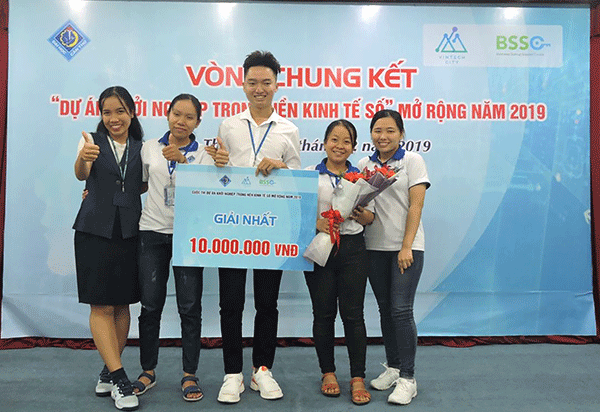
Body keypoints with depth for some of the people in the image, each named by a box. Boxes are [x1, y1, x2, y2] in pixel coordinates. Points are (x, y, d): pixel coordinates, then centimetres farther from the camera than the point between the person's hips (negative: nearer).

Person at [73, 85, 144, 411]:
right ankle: (118, 377, 3)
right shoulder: (92, 141, 2)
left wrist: (111, 192, 0)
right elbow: (81, 174, -18)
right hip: (95, 230, -2)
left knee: (122, 304, 7)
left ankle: (109, 370, 21)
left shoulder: (141, 148, 8)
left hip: (129, 232, 3)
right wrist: (84, 159, -39)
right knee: (101, 306, -4)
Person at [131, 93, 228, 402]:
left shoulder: (203, 154, 2)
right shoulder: (149, 148, 8)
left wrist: (180, 159, -22)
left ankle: (189, 374, 14)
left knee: (190, 307, 1)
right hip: (152, 231, 2)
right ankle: (148, 371, 23)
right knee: (150, 305, 7)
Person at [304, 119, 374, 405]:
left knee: (353, 314, 1)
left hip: (352, 248, 1)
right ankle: (328, 372, 24)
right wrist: (316, 223, -17)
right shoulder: (309, 175, 5)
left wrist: (361, 215, -12)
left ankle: (358, 377, 13)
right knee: (323, 313, 7)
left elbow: (370, 218, 10)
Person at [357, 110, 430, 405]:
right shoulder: (364, 165, 10)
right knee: (385, 309, 10)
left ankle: (407, 378, 2)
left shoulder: (412, 161, -1)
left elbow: (415, 206, -7)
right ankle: (392, 367, 24)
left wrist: (406, 247, -14)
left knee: (401, 309, -9)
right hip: (374, 247, 4)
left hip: (406, 247, -4)